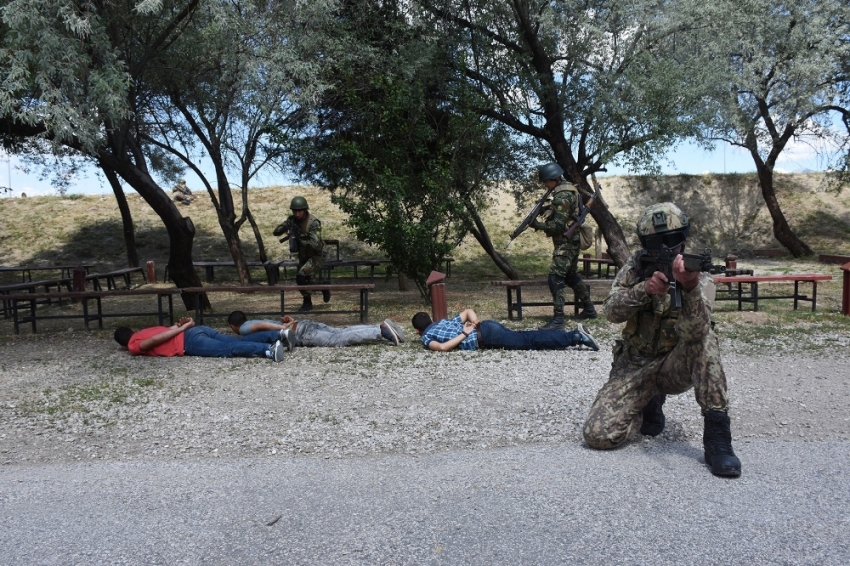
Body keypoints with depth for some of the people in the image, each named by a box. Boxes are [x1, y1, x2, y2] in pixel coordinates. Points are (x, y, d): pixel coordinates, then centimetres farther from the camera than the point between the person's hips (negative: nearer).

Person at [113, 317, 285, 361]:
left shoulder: (134, 345, 12)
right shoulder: (147, 330, 38)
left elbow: (156, 338, -8)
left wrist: (182, 327, -3)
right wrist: (185, 325, 11)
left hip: (190, 340, -7)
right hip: (199, 330, 7)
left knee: (229, 350, -24)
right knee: (239, 342, -4)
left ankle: (268, 350, -45)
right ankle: (280, 335, -20)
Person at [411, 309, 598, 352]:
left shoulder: (426, 337, 7)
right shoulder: (443, 321, 29)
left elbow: (442, 347, -14)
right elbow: (468, 311, 27)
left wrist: (464, 334, -5)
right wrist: (475, 322, 13)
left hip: (485, 337, -7)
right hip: (487, 327, 7)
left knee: (527, 342, -10)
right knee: (527, 338, 6)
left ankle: (574, 337, -17)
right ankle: (576, 335, -4)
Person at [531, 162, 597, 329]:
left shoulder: (562, 196, -20)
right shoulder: (569, 189, 13)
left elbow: (558, 225, -23)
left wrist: (537, 224, -16)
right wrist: (541, 218, 5)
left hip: (566, 243, -11)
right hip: (572, 241, 11)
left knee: (555, 278, -16)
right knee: (571, 276, 23)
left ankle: (558, 319, -18)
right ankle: (589, 309, 35)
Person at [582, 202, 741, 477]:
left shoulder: (699, 277, -10)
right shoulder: (637, 266, -1)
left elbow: (695, 332, -30)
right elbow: (611, 311, -13)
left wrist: (689, 286, -50)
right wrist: (645, 289, -32)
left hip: (676, 367, -2)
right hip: (633, 366, 2)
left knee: (704, 338, -35)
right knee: (598, 434, -17)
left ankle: (717, 433, -25)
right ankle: (650, 404, 14)